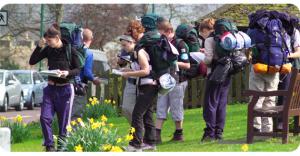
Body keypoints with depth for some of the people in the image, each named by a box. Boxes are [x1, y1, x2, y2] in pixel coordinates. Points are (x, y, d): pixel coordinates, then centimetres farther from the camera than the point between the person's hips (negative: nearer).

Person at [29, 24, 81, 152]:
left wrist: (68, 73, -26)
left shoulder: (70, 50, -9)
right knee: (45, 117, -6)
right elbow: (32, 61, 2)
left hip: (65, 89, -4)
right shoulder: (48, 50, 2)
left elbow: (78, 69, -6)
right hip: (50, 88, 4)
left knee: (64, 121, 2)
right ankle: (49, 146, 3)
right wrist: (39, 46, -10)